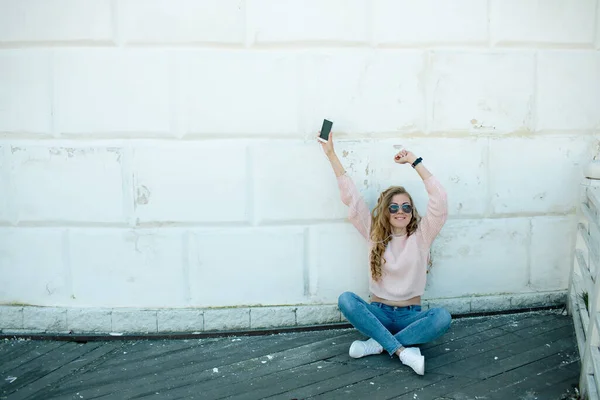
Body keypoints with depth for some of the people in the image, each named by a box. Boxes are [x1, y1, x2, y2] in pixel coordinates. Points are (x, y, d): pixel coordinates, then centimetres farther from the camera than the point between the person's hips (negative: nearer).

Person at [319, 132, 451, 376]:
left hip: (410, 315, -1)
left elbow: (439, 199, -13)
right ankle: (402, 350, -33)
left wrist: (414, 162, -14)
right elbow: (350, 197, -1)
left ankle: (377, 344, -27)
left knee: (443, 317, -31)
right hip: (378, 313, 1)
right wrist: (331, 153, -4)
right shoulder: (374, 234, 4)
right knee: (346, 299, -29)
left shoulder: (421, 235, 0)